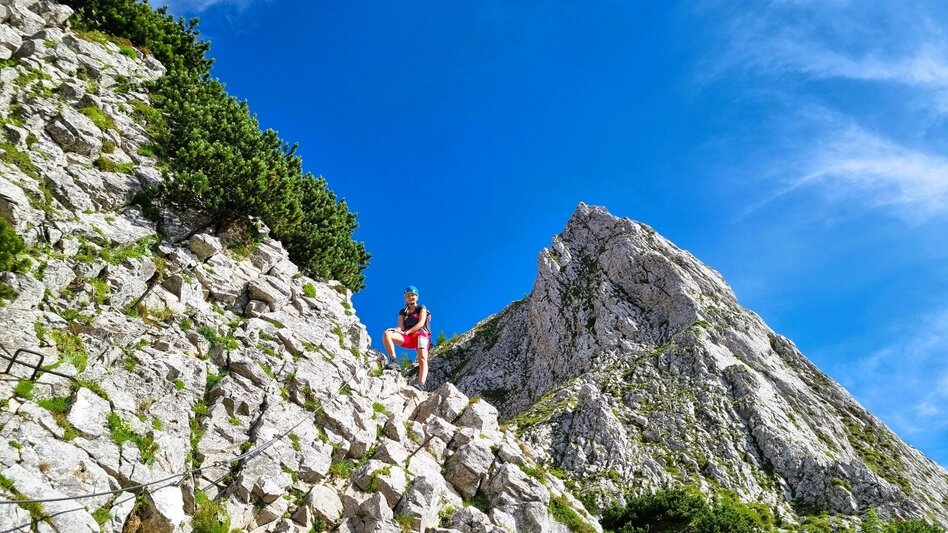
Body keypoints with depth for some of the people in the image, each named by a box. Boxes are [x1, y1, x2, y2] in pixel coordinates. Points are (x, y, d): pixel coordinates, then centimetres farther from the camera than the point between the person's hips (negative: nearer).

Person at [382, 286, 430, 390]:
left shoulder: (421, 308, 15)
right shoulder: (402, 312, 23)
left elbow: (421, 323, -2)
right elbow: (400, 327, 9)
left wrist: (407, 332, -16)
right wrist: (397, 330, -19)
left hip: (420, 334, -3)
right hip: (407, 338, 3)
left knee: (422, 358, -30)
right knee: (386, 334, -24)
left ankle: (421, 384, -48)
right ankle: (393, 360, -31)